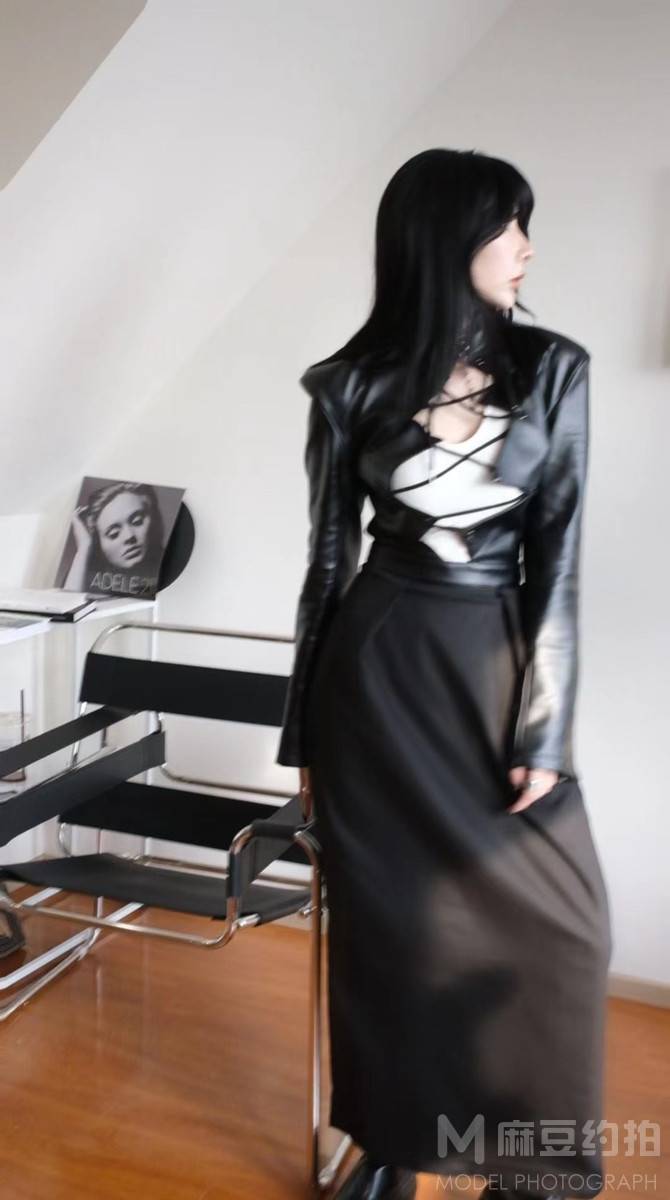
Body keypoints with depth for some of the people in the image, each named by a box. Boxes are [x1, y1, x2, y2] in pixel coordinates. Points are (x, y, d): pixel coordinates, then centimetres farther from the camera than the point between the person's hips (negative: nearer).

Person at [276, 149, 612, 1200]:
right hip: (380, 671, -1)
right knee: (388, 919, 9)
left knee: (556, 921, 2)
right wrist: (306, 735, 4)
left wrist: (546, 731, -8)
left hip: (499, 665, 1)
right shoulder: (351, 386, -3)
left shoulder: (553, 370, -1)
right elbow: (328, 560, 2)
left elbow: (558, 559, -2)